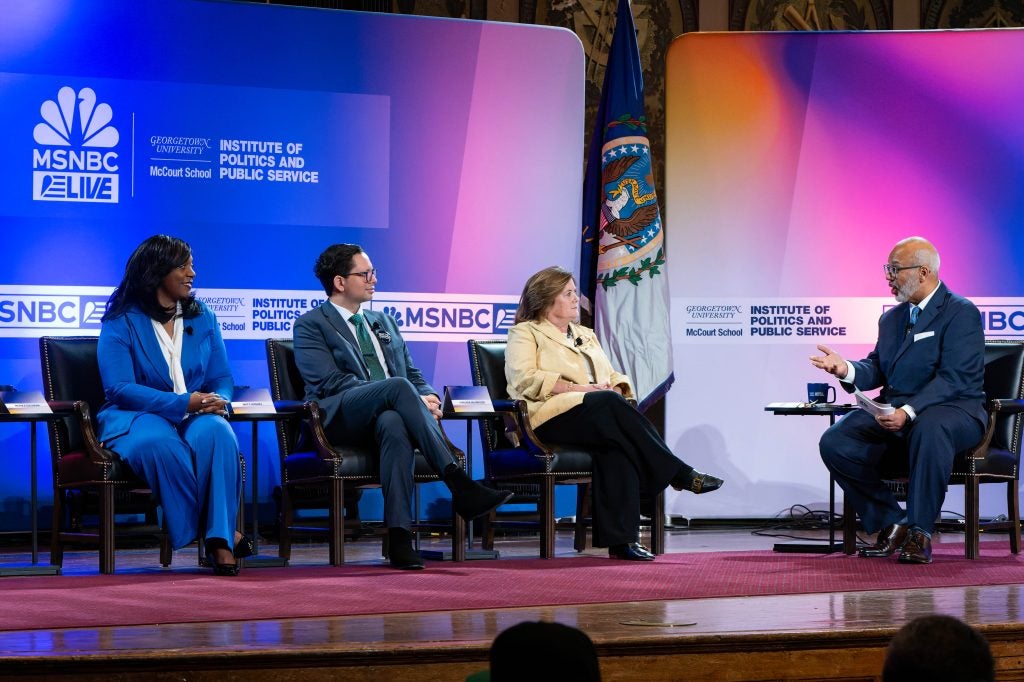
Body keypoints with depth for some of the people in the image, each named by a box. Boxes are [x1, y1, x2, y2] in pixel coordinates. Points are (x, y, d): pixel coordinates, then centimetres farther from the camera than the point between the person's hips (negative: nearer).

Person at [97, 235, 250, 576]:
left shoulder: (203, 317, 14)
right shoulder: (121, 322, -1)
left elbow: (221, 378, 13)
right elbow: (119, 388, -12)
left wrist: (219, 401, -14)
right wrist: (183, 403, -23)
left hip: (197, 415, 3)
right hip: (137, 417, -3)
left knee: (216, 433, -34)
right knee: (161, 445, -40)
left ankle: (220, 539, -35)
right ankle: (219, 533, -30)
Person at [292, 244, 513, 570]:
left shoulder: (384, 322, 29)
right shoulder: (310, 325, 8)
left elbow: (413, 374, 25)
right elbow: (331, 382, -7)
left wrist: (428, 397, -3)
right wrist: (412, 397, -15)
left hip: (387, 415, 4)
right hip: (340, 416, -4)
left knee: (394, 425, -37)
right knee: (398, 387, -35)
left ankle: (399, 537, -49)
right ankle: (458, 484, -44)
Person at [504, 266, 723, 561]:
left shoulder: (585, 335, 30)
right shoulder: (525, 333, 10)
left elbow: (614, 378, 24)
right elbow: (525, 380, -7)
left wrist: (616, 388, -2)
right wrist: (578, 388, -15)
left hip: (600, 415, 5)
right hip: (551, 418, -5)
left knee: (616, 445, -32)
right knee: (608, 405, -34)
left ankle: (621, 539, -40)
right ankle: (680, 475, -27)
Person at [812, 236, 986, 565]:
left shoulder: (961, 313, -7)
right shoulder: (891, 317, 20)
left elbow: (953, 378, -18)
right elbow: (876, 371, 14)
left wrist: (909, 411, -31)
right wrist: (847, 370, -10)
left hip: (952, 409, -7)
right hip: (893, 412, 7)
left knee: (930, 430, -43)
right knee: (834, 442, -17)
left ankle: (919, 532, -31)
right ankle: (890, 524, -4)